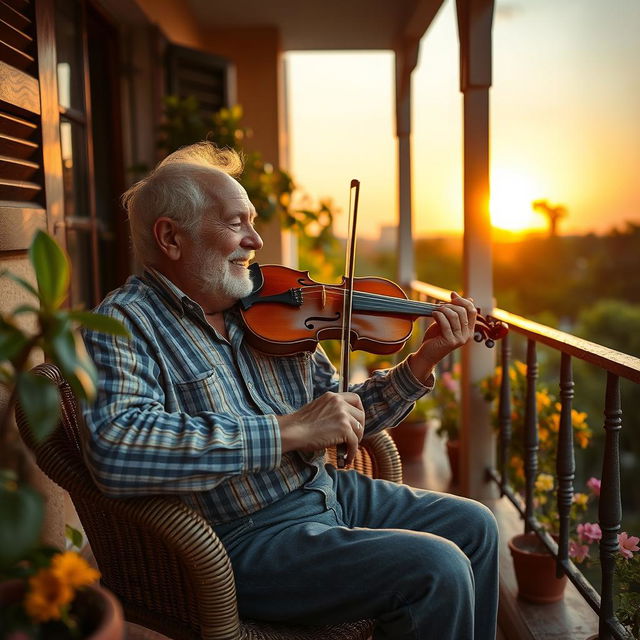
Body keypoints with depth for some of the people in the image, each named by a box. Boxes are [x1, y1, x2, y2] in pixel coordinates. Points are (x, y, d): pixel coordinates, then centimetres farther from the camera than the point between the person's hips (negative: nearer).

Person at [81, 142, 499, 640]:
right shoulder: (123, 324, -14)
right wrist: (289, 430, -30)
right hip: (242, 538, -7)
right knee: (437, 570, -19)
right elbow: (115, 450, -33)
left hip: (325, 489, 7)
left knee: (474, 526, 12)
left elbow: (342, 416, 10)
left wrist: (422, 363, -4)